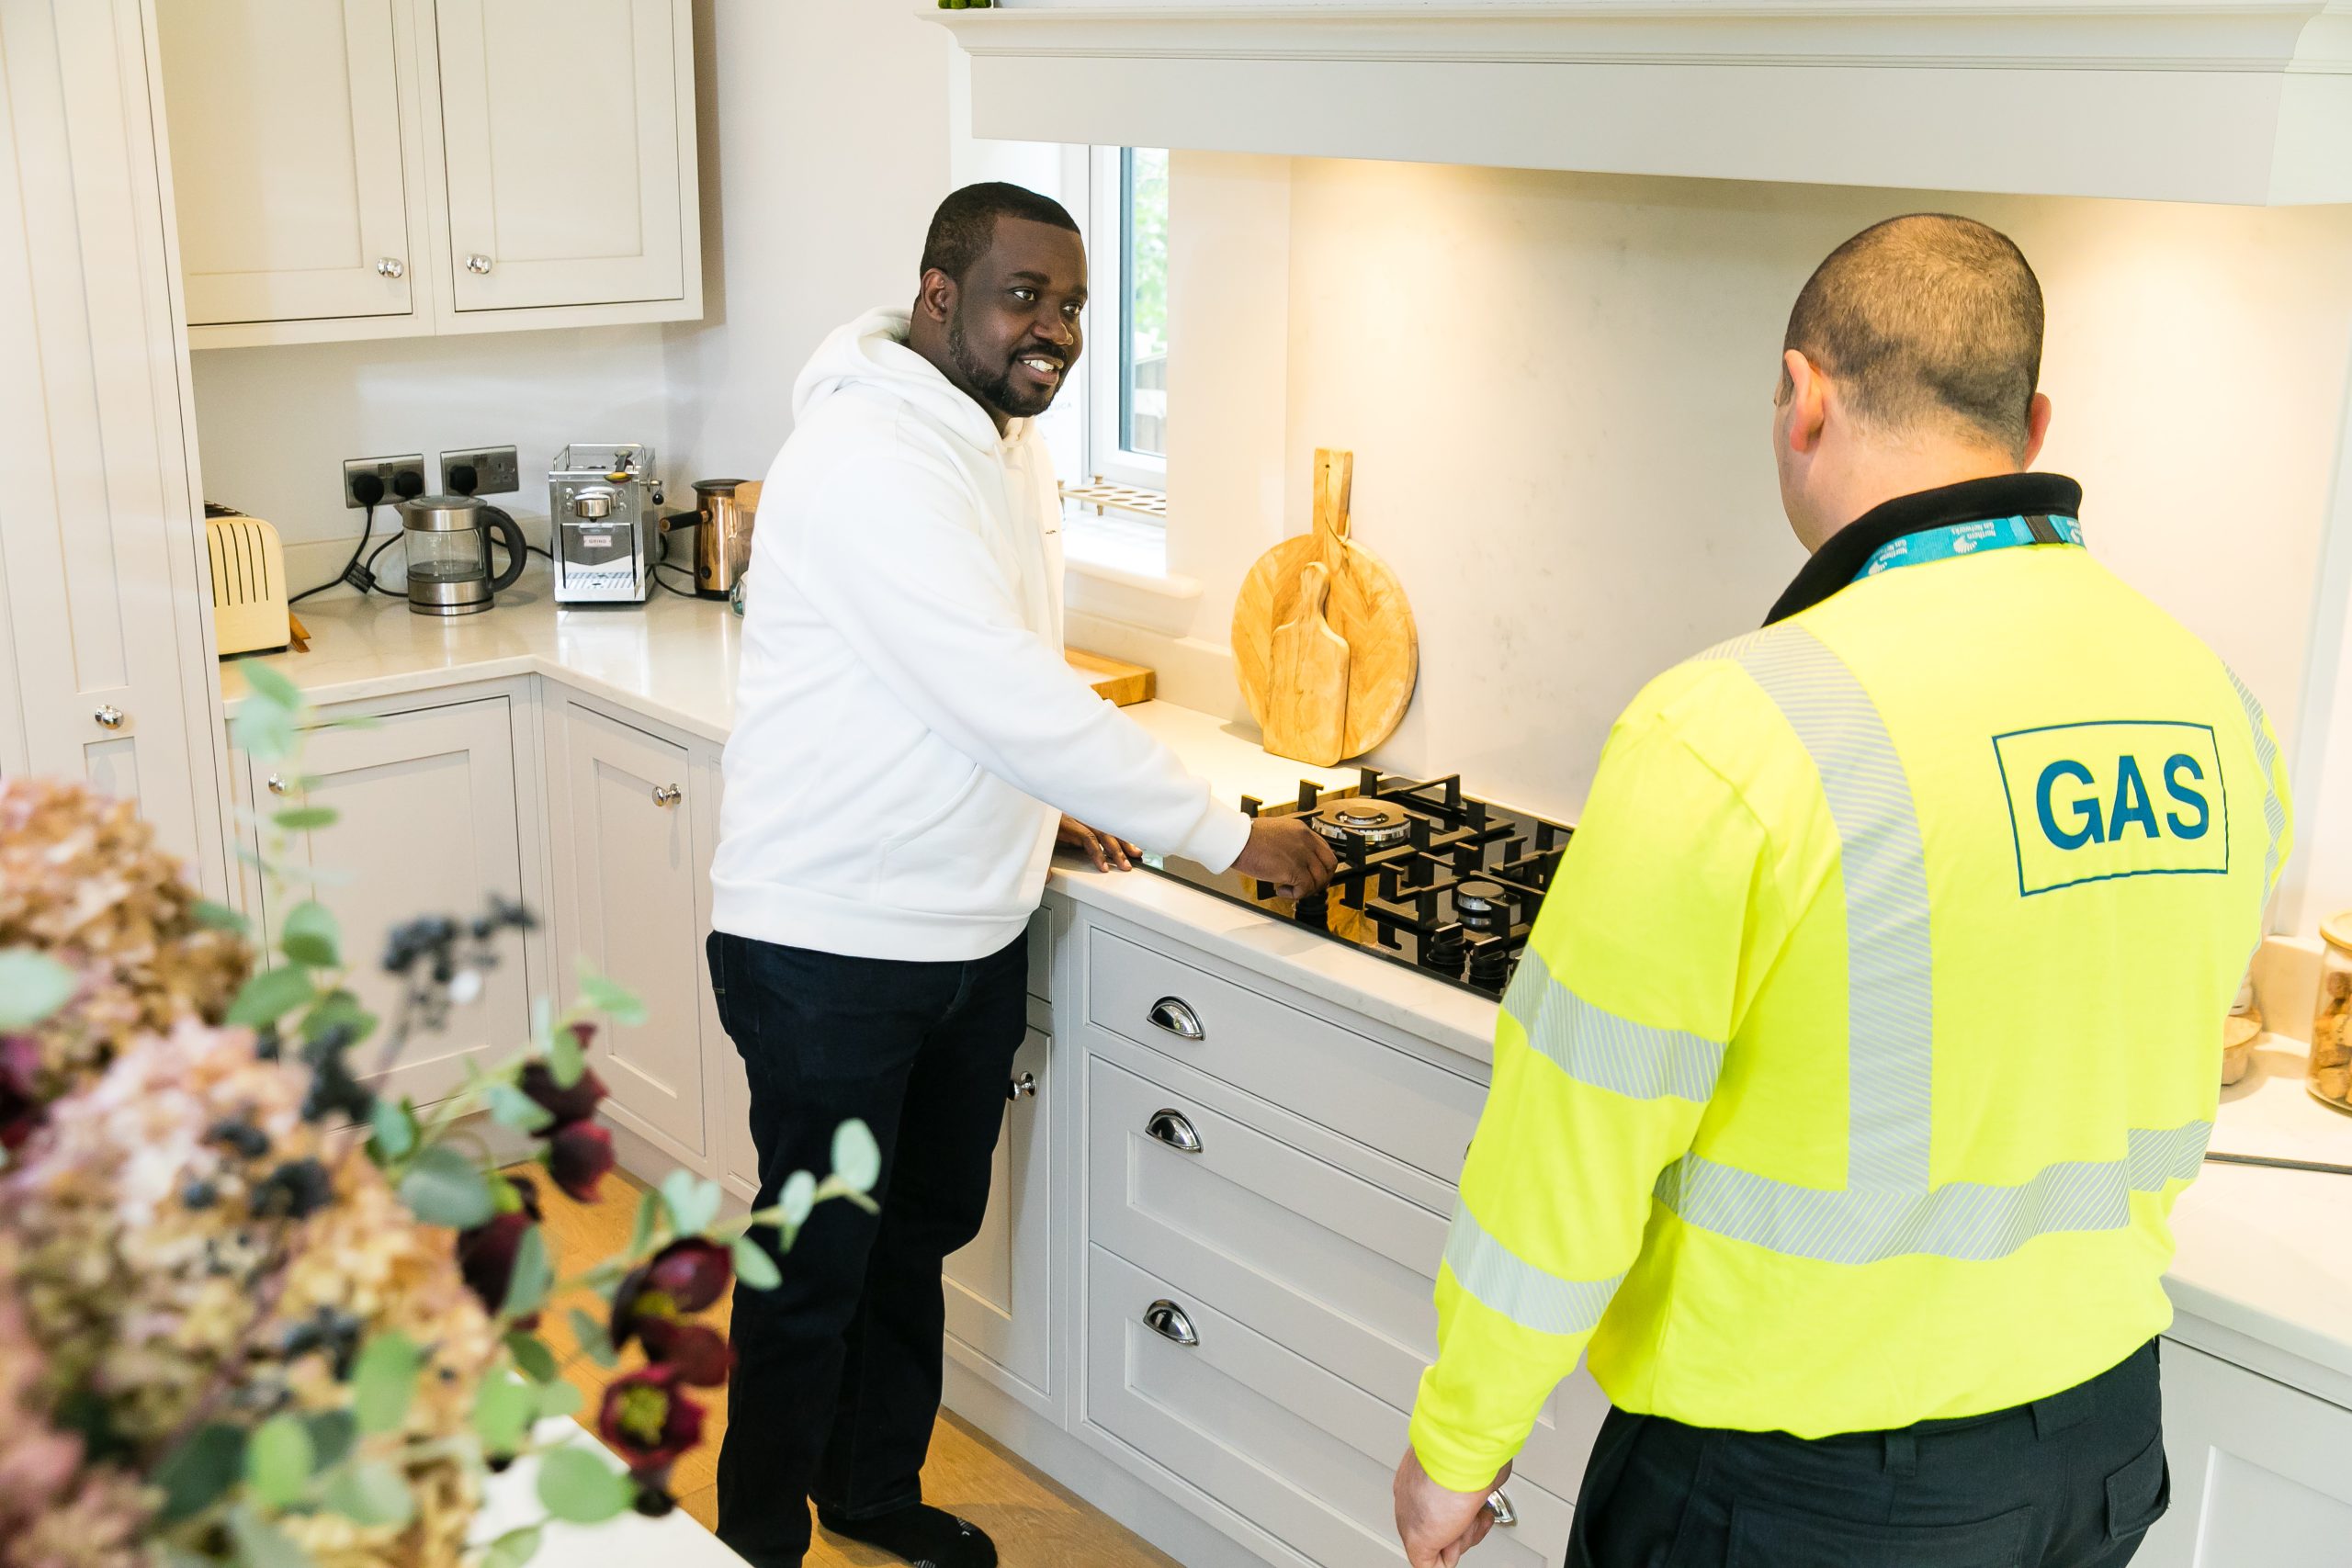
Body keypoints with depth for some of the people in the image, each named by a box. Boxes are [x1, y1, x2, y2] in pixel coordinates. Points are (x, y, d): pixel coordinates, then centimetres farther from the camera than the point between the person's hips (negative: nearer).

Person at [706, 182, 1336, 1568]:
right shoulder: (870, 454, -23)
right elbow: (1008, 697, -29)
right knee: (819, 1266, 7)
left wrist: (1044, 810, 7)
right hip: (831, 946, -9)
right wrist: (1228, 836, -23)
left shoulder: (1010, 441, 8)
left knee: (923, 1230, 22)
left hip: (975, 930, 9)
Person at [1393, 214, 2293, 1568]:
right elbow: (2151, 1108, 10)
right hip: (2101, 1442, 6)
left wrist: (1457, 1443, -3)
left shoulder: (1731, 738, -25)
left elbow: (1567, 1157, -19)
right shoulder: (2219, 711, -4)